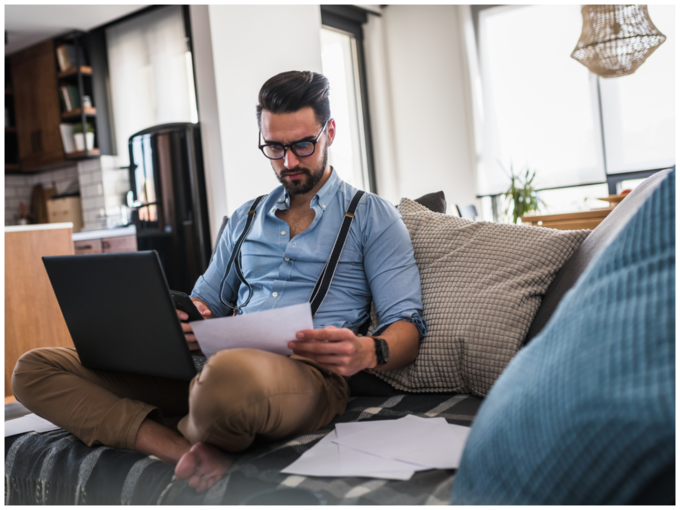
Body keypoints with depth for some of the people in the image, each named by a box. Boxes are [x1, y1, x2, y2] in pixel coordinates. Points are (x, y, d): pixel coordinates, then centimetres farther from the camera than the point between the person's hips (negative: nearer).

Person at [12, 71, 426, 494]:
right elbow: (205, 304, 25)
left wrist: (368, 352, -23)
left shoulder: (372, 216, 10)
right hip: (211, 363, 6)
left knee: (229, 375, -44)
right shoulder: (245, 219, 26)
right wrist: (182, 324, -1)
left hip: (309, 372, -5)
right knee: (34, 370, -7)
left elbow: (407, 326, 2)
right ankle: (188, 454, -24)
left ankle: (188, 435, -10)